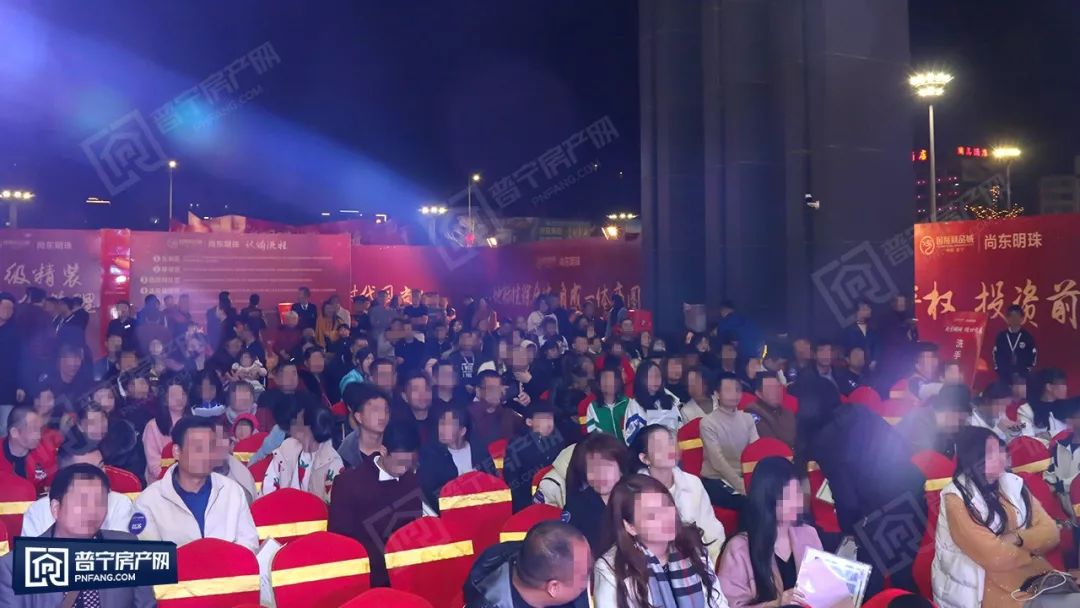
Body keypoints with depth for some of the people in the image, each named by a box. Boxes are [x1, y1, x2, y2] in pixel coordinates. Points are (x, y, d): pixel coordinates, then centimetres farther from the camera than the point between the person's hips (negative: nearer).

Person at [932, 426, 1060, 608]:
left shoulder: (1013, 484, 7)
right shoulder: (956, 499, -12)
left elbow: (1051, 533, 4)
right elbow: (995, 556, -16)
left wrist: (1017, 538, -13)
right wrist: (1032, 546, -1)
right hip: (986, 585, -6)